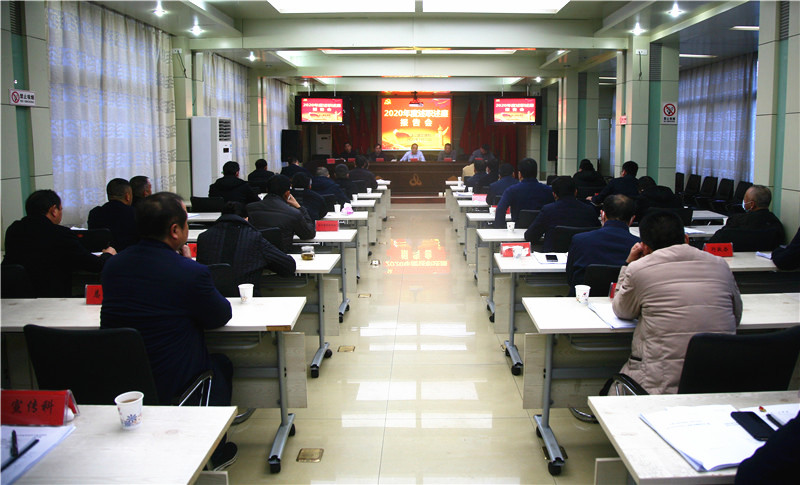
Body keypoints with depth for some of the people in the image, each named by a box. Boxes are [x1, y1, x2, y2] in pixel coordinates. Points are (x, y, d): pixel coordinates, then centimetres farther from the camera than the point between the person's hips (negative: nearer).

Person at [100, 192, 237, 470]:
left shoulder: (113, 265, -1)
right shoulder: (190, 272, -21)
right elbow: (221, 316, -4)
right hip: (166, 388, -6)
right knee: (221, 365, 27)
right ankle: (215, 454, 41)